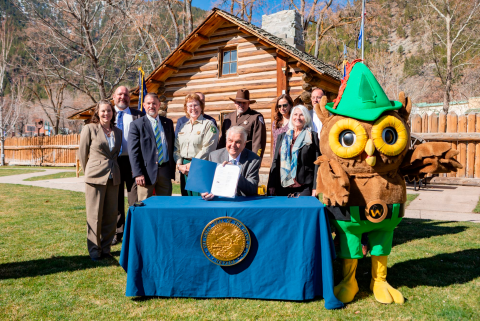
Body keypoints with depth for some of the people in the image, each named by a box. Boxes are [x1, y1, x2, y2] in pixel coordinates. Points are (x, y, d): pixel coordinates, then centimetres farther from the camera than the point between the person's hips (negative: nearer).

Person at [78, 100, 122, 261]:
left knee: (111, 215, 7)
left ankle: (105, 248, 21)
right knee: (95, 215, 1)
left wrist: (112, 168, 15)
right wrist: (89, 172, 10)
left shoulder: (118, 132, 11)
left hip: (113, 177, 4)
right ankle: (94, 250, 15)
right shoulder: (89, 129, -1)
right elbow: (82, 154, 4)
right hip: (95, 176, -4)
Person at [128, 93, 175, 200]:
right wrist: (138, 174, -14)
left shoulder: (168, 123, 13)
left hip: (165, 171, 4)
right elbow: (133, 152, -6)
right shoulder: (136, 125, 0)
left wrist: (172, 170, 8)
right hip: (147, 172, -3)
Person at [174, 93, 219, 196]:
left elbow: (207, 149, -11)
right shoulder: (182, 126, 18)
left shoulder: (209, 125, -2)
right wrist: (179, 165, 1)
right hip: (184, 169, 5)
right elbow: (176, 148, 16)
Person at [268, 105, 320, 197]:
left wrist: (315, 188, -7)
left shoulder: (313, 136, 5)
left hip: (304, 188, -3)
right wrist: (271, 185, 6)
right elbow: (275, 162, 14)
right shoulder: (282, 137, 16)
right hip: (283, 187, 3)